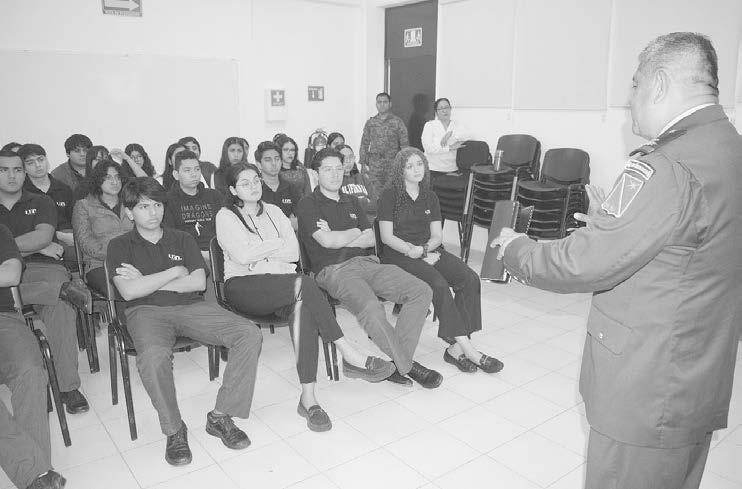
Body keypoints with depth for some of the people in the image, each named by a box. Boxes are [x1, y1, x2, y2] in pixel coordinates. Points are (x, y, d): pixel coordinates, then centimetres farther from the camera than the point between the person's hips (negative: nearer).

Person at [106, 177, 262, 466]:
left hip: (191, 307, 3)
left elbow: (198, 282, 3)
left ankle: (220, 417, -12)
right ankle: (174, 430, -14)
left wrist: (146, 282, -1)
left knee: (250, 335, -21)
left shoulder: (182, 239, 18)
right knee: (153, 356, -39)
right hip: (147, 312, -2)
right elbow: (129, 292, -6)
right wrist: (175, 272, -1)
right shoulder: (120, 246, 11)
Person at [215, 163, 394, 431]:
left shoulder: (273, 211, 22)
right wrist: (278, 244, 1)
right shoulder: (226, 216, 9)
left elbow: (293, 252, 8)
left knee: (303, 305, -34)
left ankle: (308, 398, -36)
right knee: (304, 283, -33)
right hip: (244, 286, -3)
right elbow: (241, 255, -9)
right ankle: (350, 357, -29)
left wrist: (258, 252, -2)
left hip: (283, 284, 4)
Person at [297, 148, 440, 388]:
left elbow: (371, 239, 14)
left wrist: (339, 239, -2)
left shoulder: (352, 202, 25)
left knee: (422, 291, -13)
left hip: (367, 263, 7)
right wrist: (356, 232, 6)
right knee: (371, 308, -36)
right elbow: (327, 241, -11)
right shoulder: (308, 204, 4)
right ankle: (407, 366, -15)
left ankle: (395, 362, -14)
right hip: (334, 270, -7)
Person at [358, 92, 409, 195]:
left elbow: (404, 144, 1)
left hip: (393, 165, -1)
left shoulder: (397, 122, 2)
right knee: (375, 195, -1)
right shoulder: (370, 123, 9)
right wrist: (363, 163, 4)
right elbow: (364, 144, 11)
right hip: (374, 165, 2)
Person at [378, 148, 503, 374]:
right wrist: (415, 252, -15)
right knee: (438, 284, -31)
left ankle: (456, 348, -21)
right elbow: (387, 237, -5)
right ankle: (468, 349, -24)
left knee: (470, 279, -20)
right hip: (399, 255, -5)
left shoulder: (430, 197, 18)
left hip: (431, 251, 6)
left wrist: (423, 249, -10)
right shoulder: (389, 196, 2)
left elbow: (437, 235, 12)